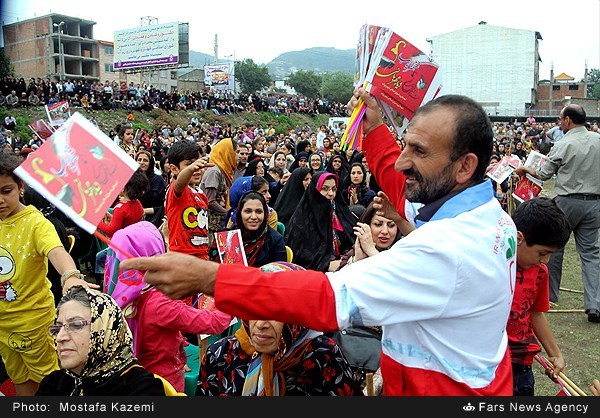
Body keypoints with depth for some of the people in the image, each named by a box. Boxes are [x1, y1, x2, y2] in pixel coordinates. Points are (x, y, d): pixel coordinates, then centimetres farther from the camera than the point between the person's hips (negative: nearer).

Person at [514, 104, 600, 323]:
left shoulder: (563, 145, -10)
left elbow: (543, 174, -1)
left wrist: (525, 169, 15)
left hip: (567, 202, -4)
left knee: (554, 247, 11)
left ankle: (550, 294, 23)